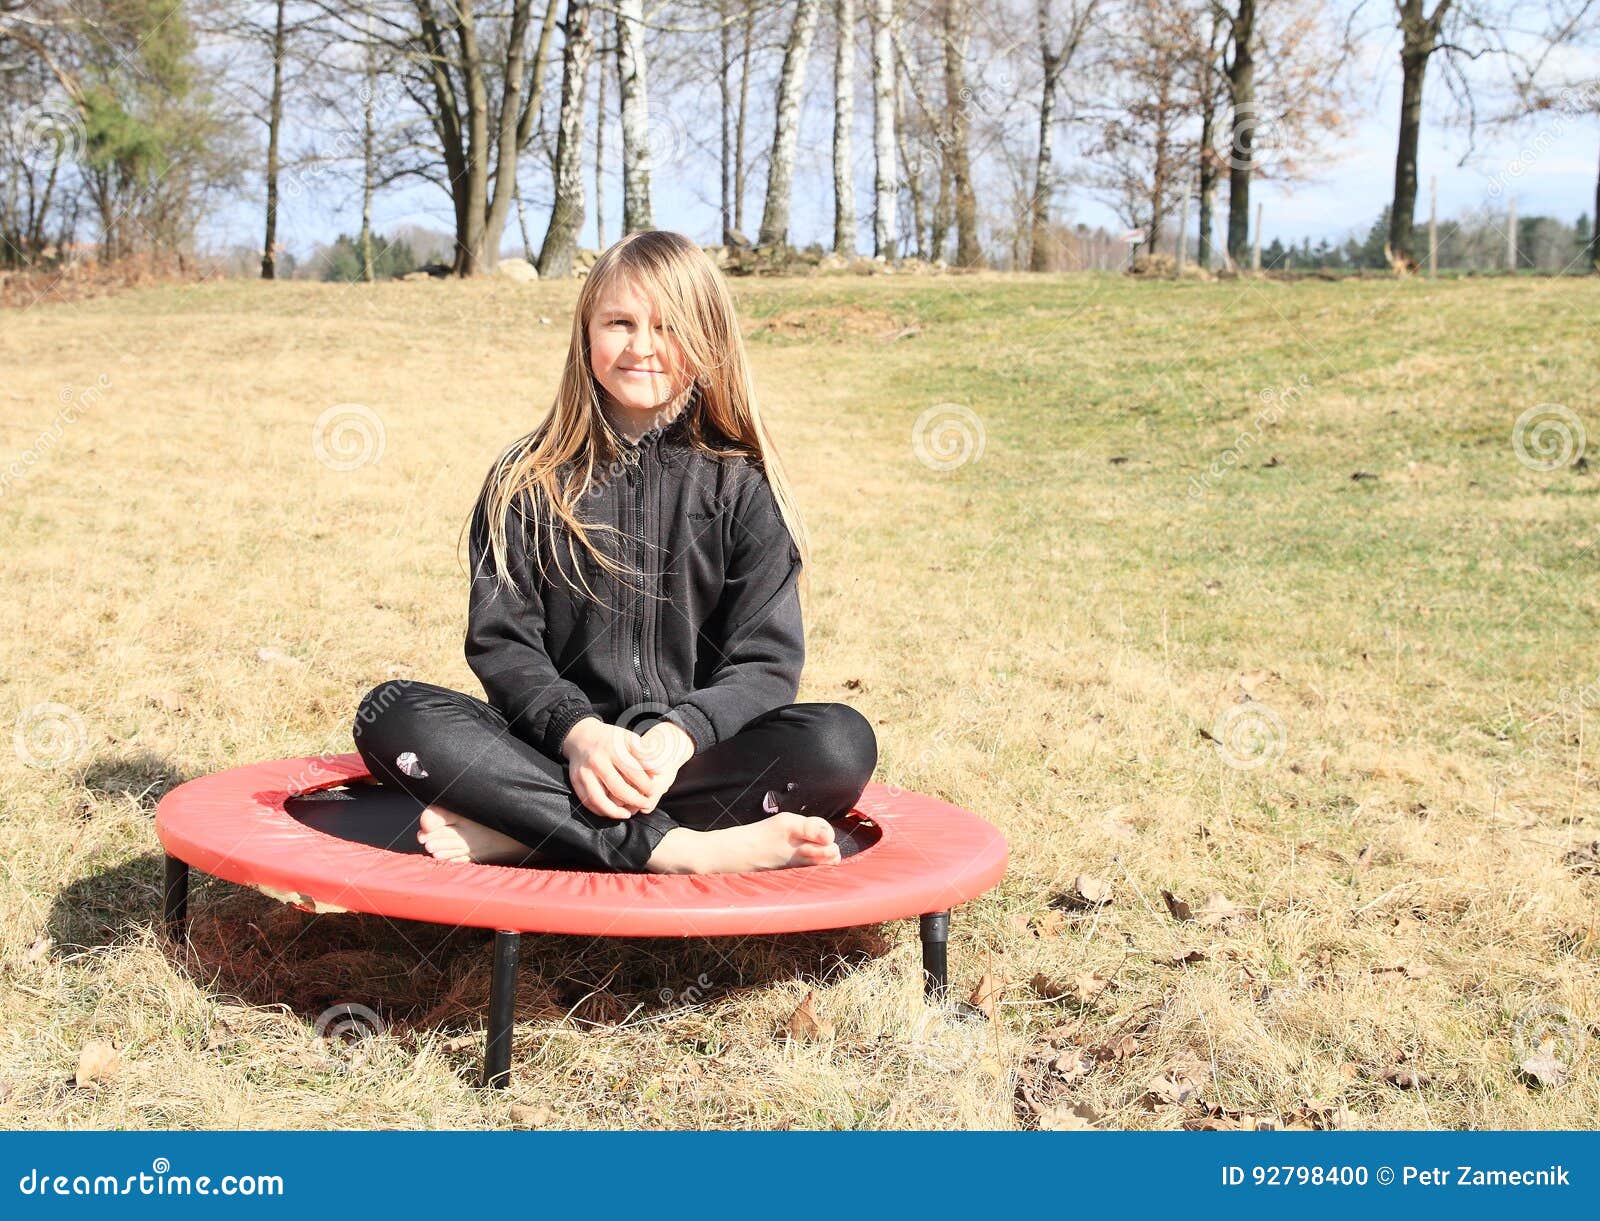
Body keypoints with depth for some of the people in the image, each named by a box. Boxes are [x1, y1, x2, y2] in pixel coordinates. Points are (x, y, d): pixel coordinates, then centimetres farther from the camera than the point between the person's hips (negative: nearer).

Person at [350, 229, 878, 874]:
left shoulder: (741, 486, 5)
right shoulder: (529, 482, 8)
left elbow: (767, 661, -2)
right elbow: (501, 641, 0)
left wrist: (679, 736, -22)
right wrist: (576, 731, -20)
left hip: (698, 752, 0)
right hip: (557, 749, 1)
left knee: (842, 742, -29)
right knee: (388, 714, -25)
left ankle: (513, 829, -31)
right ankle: (669, 846, -35)